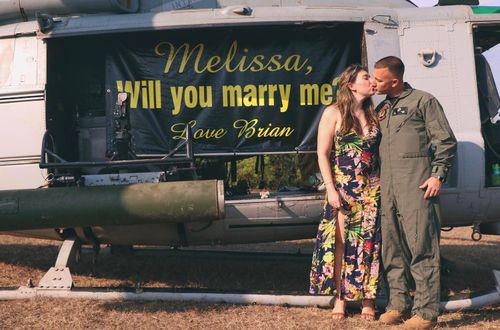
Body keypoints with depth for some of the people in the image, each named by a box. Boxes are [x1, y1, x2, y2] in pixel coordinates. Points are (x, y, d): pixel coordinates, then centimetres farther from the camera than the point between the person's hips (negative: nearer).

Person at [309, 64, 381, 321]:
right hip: (342, 187, -3)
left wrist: (382, 185, 4)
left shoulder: (373, 115, 11)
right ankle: (340, 298, 8)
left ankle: (367, 298, 9)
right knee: (340, 241, -1)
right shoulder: (334, 112, -1)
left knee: (368, 242, 2)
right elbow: (323, 154, -4)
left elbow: (380, 152, 13)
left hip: (371, 189, 3)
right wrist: (331, 189, -10)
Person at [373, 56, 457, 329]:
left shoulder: (423, 100, 2)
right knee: (392, 250, 8)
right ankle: (398, 305, 16)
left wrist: (438, 175, -9)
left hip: (417, 187, -7)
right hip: (388, 189, 7)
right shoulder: (381, 108, 21)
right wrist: (376, 179, 16)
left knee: (421, 248, -8)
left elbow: (445, 140, -1)